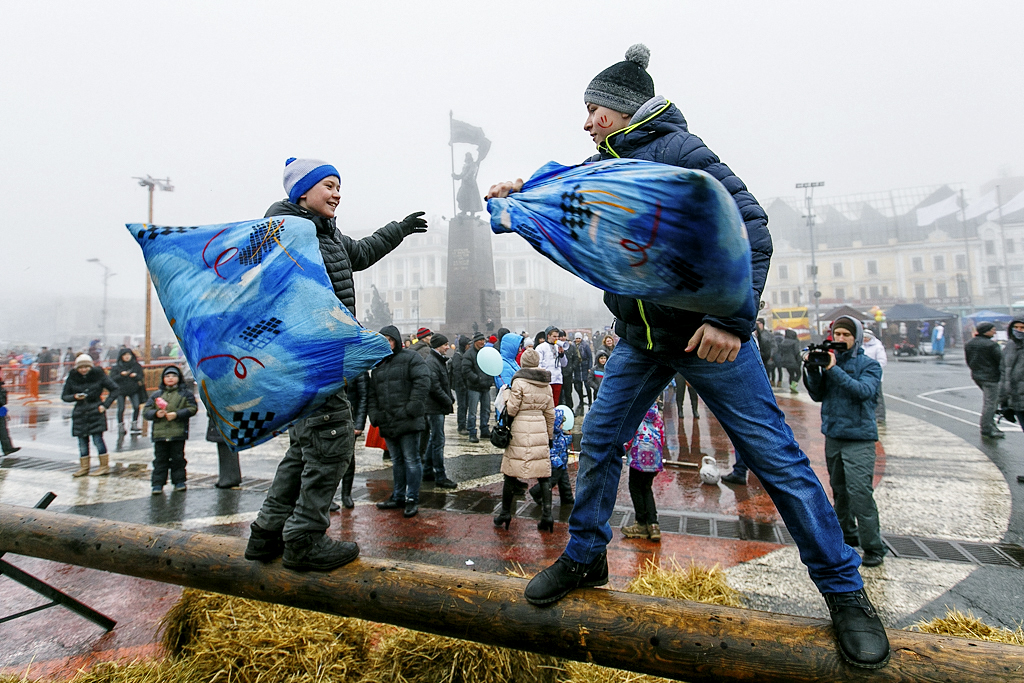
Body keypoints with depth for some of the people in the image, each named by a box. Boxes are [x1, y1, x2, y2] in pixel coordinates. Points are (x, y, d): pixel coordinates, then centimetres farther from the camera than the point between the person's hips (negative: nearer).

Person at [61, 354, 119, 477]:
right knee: (82, 440, 7)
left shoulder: (99, 375, -4)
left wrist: (105, 405, -6)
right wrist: (75, 397, -14)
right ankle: (84, 467, 18)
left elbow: (114, 389, 2)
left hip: (95, 411, -3)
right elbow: (64, 396, 9)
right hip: (80, 412, 3)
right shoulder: (72, 378, 3)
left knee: (97, 438, -6)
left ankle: (104, 466, 3)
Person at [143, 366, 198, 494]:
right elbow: (146, 411, 10)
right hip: (159, 433, 2)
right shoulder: (156, 395, 15)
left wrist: (177, 414, -14)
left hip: (178, 432, -2)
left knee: (178, 458, 5)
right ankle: (158, 483, 12)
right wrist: (156, 413, -10)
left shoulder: (186, 393, 7)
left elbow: (192, 409, -2)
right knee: (160, 459, 5)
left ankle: (179, 481, 13)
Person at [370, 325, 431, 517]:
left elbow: (422, 381, -15)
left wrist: (412, 407, -20)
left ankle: (412, 499, 11)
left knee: (411, 460, 0)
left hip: (408, 421, -7)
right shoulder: (378, 365, 17)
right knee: (396, 460, 18)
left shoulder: (410, 357, -4)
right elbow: (372, 393, 17)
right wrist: (373, 413, 2)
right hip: (387, 422, 7)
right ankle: (399, 497, 30)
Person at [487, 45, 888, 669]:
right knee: (598, 442, 6)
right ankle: (585, 559, 25)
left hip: (707, 335, -6)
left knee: (776, 457, -1)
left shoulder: (677, 150, -9)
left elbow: (751, 228, -15)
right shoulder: (605, 165, 13)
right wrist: (520, 195, 6)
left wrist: (732, 318, -25)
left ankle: (844, 590, 18)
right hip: (639, 339, 7)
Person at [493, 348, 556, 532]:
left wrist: (506, 401, 11)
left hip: (521, 430, -4)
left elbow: (512, 409, -9)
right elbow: (550, 413, 13)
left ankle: (505, 513, 17)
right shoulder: (546, 384, 9)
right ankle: (547, 516, 4)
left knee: (510, 472, 7)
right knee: (543, 473, 7)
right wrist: (550, 435, 21)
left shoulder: (519, 381, -8)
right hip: (540, 429, 5)